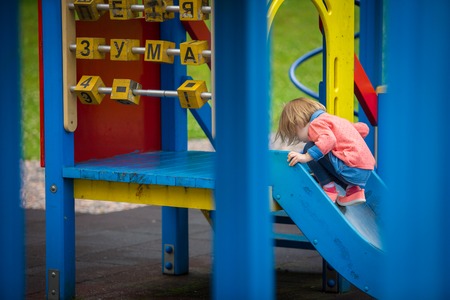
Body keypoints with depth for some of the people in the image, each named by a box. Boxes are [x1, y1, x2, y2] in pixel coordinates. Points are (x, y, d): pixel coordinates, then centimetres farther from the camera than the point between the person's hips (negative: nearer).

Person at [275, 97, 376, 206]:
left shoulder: (316, 123, -2)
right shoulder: (336, 119, 26)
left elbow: (328, 140, -22)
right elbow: (363, 128, 29)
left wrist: (306, 156, -25)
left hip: (351, 170, -9)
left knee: (310, 148, -4)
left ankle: (329, 189, -3)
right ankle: (354, 189, 13)